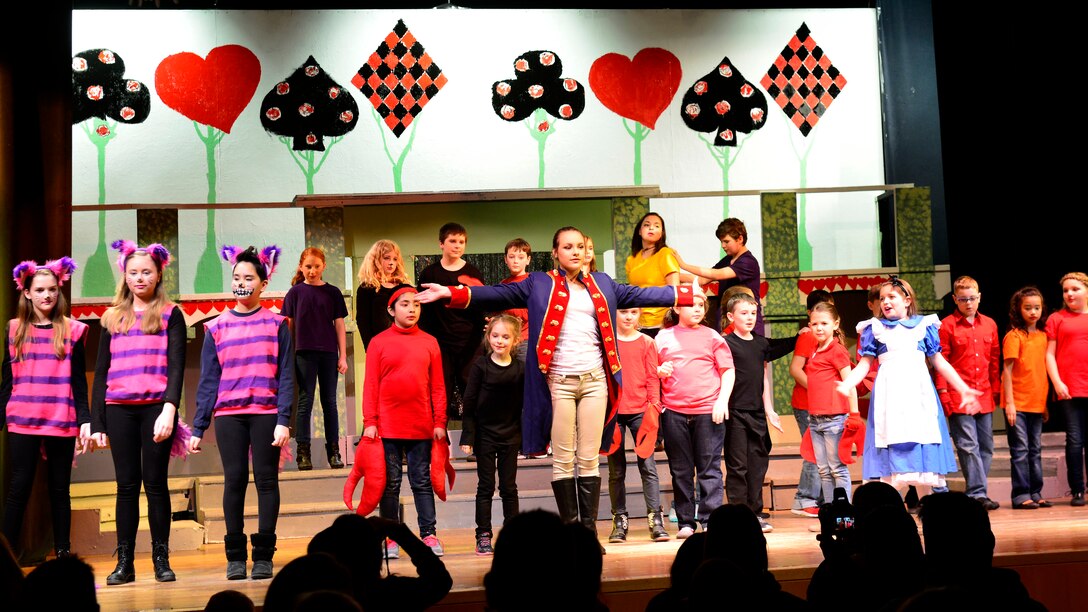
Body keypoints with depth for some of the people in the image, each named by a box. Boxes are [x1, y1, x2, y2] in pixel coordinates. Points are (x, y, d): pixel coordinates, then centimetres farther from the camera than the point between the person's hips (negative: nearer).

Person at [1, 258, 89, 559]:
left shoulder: (72, 331, 5)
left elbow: (79, 383, 5)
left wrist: (85, 421, -3)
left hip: (61, 422, 0)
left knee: (59, 489, 6)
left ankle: (63, 554, 12)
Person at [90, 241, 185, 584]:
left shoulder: (170, 315, 6)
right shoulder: (112, 318, 15)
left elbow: (176, 366, -3)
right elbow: (101, 373, 15)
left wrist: (169, 409, -17)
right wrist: (97, 423, 8)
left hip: (157, 408, -3)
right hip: (119, 410, 3)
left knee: (155, 482, 0)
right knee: (127, 485, 4)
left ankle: (161, 559, 7)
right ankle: (124, 562, 7)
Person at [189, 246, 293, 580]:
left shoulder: (277, 324, 5)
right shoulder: (217, 327, 10)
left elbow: (286, 376, 1)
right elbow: (208, 381, 9)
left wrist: (283, 420, -9)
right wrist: (198, 427, 3)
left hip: (266, 413, -1)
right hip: (228, 415, 1)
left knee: (266, 480, 0)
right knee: (234, 480, 1)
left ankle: (264, 555, 6)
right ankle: (235, 555, 8)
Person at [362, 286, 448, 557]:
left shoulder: (429, 342, 6)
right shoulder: (379, 342, 2)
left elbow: (438, 386, 6)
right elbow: (370, 385, 0)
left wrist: (440, 422, 1)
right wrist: (369, 422, -6)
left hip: (422, 427, 1)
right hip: (387, 427, -1)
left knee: (422, 481, 6)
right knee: (390, 483, 5)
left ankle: (428, 534, 11)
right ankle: (392, 538, 11)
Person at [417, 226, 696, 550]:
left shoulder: (602, 284, 16)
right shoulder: (538, 284, 6)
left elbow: (639, 294, 20)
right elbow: (498, 294, -1)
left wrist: (688, 293, 19)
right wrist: (452, 293, -12)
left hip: (595, 380, 2)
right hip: (558, 381, -2)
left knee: (590, 459, 3)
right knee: (564, 459, 0)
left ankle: (590, 528, 9)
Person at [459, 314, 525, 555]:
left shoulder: (520, 369, -1)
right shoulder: (481, 365, -6)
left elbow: (525, 405, 5)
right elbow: (470, 402, -5)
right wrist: (467, 436, -9)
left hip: (510, 436, 2)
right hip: (484, 435, -2)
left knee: (509, 487, 8)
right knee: (485, 486, 3)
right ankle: (483, 536, 9)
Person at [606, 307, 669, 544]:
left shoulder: (647, 342, 7)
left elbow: (652, 376, 6)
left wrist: (654, 405, -4)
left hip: (640, 411, 0)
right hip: (613, 411, 0)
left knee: (647, 466, -4)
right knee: (616, 470, 5)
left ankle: (655, 519, -3)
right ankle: (619, 520, 11)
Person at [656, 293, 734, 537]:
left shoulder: (712, 336, 9)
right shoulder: (663, 337, 12)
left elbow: (728, 371, 6)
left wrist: (722, 400, -6)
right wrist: (660, 372, -8)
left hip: (708, 410, -1)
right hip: (674, 412, 1)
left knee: (710, 468, -2)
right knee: (680, 470, 6)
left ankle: (710, 519, 2)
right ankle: (685, 522, 12)